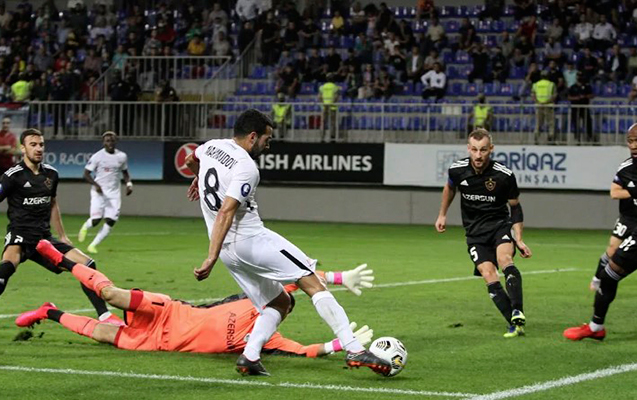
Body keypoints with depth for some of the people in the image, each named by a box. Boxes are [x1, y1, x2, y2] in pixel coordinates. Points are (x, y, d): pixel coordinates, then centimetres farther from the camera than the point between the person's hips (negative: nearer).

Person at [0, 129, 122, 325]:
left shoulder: (51, 174, 12)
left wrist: (63, 237, 25)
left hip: (44, 238, 7)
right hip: (19, 236, -7)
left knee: (87, 265, -2)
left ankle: (104, 315, 7)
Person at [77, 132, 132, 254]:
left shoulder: (122, 156, 4)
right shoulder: (97, 156, -8)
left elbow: (125, 172, 19)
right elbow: (86, 174, -6)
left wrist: (128, 183, 1)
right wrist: (95, 184, -22)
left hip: (114, 193, 3)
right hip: (99, 192, -3)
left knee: (110, 222, -8)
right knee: (96, 220, -13)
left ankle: (93, 245, 5)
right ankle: (85, 227, 23)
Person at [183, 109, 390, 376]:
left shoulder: (211, 146, 11)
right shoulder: (246, 168, -15)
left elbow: (190, 161, 36)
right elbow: (225, 214, -23)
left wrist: (201, 180, 59)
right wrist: (211, 259, -27)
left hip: (228, 250, 9)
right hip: (250, 239, -9)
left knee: (278, 303, 16)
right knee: (312, 283, -8)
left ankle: (249, 357, -4)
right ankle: (354, 350, -18)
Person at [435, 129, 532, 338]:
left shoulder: (504, 175, -13)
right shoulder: (457, 170, -7)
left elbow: (515, 207, 1)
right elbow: (450, 187, 19)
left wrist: (519, 240, -6)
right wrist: (442, 215, 26)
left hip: (500, 225, -2)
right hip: (475, 232, 2)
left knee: (504, 258, -33)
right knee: (488, 274, -20)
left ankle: (517, 312, -42)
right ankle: (514, 325, -20)